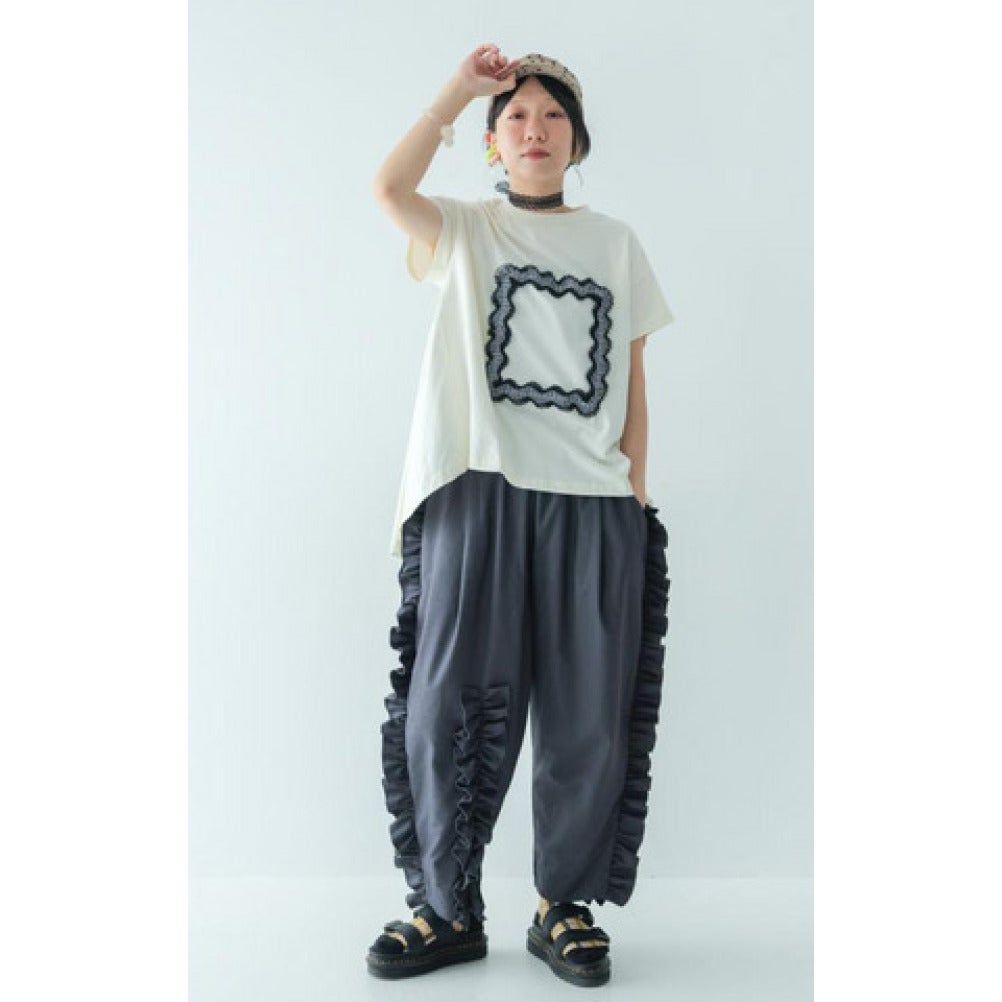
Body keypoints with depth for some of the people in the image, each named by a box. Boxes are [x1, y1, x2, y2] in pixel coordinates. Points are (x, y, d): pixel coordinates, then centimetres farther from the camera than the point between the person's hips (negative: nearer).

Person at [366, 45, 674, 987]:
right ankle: (449, 908, 13)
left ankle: (564, 905, 19)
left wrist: (635, 487, 5)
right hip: (481, 488, -1)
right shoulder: (465, 229, 12)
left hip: (594, 500, 2)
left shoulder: (615, 243, 18)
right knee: (450, 701, -2)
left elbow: (634, 381, 15)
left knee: (588, 715, 2)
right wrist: (460, 88, -4)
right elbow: (389, 186, -10)